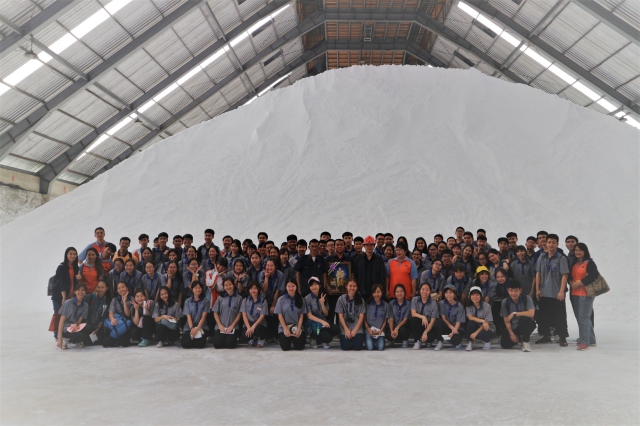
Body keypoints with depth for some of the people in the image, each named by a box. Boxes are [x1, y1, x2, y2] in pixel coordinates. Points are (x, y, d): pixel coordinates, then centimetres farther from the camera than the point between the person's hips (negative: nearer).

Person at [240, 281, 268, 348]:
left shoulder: (263, 301, -2)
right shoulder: (245, 300, 5)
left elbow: (262, 316, -8)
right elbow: (244, 315, -2)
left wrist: (253, 326, -23)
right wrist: (248, 327, -17)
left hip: (259, 324, -2)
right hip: (248, 323, 2)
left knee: (257, 329, -37)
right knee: (246, 333, -32)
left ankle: (261, 339, 3)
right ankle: (252, 339, 10)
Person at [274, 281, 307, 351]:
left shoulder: (300, 300, 3)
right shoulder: (281, 299, -2)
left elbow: (301, 316, 2)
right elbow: (280, 316, -3)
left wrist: (298, 329, -11)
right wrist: (286, 329, -12)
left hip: (297, 327, 1)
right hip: (284, 327, -1)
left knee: (300, 347, -17)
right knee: (285, 347, -20)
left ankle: (295, 339, 17)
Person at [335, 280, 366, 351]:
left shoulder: (360, 300, 2)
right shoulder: (341, 299, -1)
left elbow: (361, 316, -1)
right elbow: (340, 316, -2)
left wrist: (355, 330, -12)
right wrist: (346, 330, -11)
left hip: (357, 327, 1)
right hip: (345, 327, 0)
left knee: (357, 346, -18)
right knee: (346, 347, -19)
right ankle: (347, 337, 14)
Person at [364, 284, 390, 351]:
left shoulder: (385, 305, 6)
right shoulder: (368, 304, 1)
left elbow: (385, 320, 8)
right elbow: (364, 319, 3)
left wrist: (380, 330, -6)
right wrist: (368, 329, -10)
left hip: (380, 331, 1)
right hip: (369, 330, -1)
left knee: (381, 348, -21)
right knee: (370, 348, -22)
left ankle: (377, 340, 12)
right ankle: (369, 340, 12)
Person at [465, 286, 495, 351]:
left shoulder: (486, 306, -16)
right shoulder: (469, 306, -5)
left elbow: (487, 322, -18)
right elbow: (470, 317, -20)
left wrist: (476, 332, -27)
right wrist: (482, 321, -34)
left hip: (488, 329, -3)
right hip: (476, 327, 3)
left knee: (482, 334, -36)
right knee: (471, 322, -29)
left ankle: (487, 341, 1)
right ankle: (470, 343, -14)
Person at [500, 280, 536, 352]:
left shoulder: (526, 298, -13)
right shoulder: (505, 302, -7)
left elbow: (531, 313, -27)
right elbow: (506, 320, -4)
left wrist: (514, 314, -25)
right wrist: (511, 334, -12)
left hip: (526, 326, -4)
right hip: (513, 328, 4)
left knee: (523, 319, -37)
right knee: (505, 344, -13)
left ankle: (525, 342, -14)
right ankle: (518, 338, 22)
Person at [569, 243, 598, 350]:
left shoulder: (590, 263, -5)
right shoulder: (574, 263, 16)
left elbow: (592, 276, -18)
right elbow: (570, 276, 17)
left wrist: (579, 283, -16)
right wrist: (572, 283, -4)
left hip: (585, 293, -7)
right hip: (575, 294, 8)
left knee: (583, 317, -9)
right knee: (579, 317, 10)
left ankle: (585, 342, -5)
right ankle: (591, 340, 22)